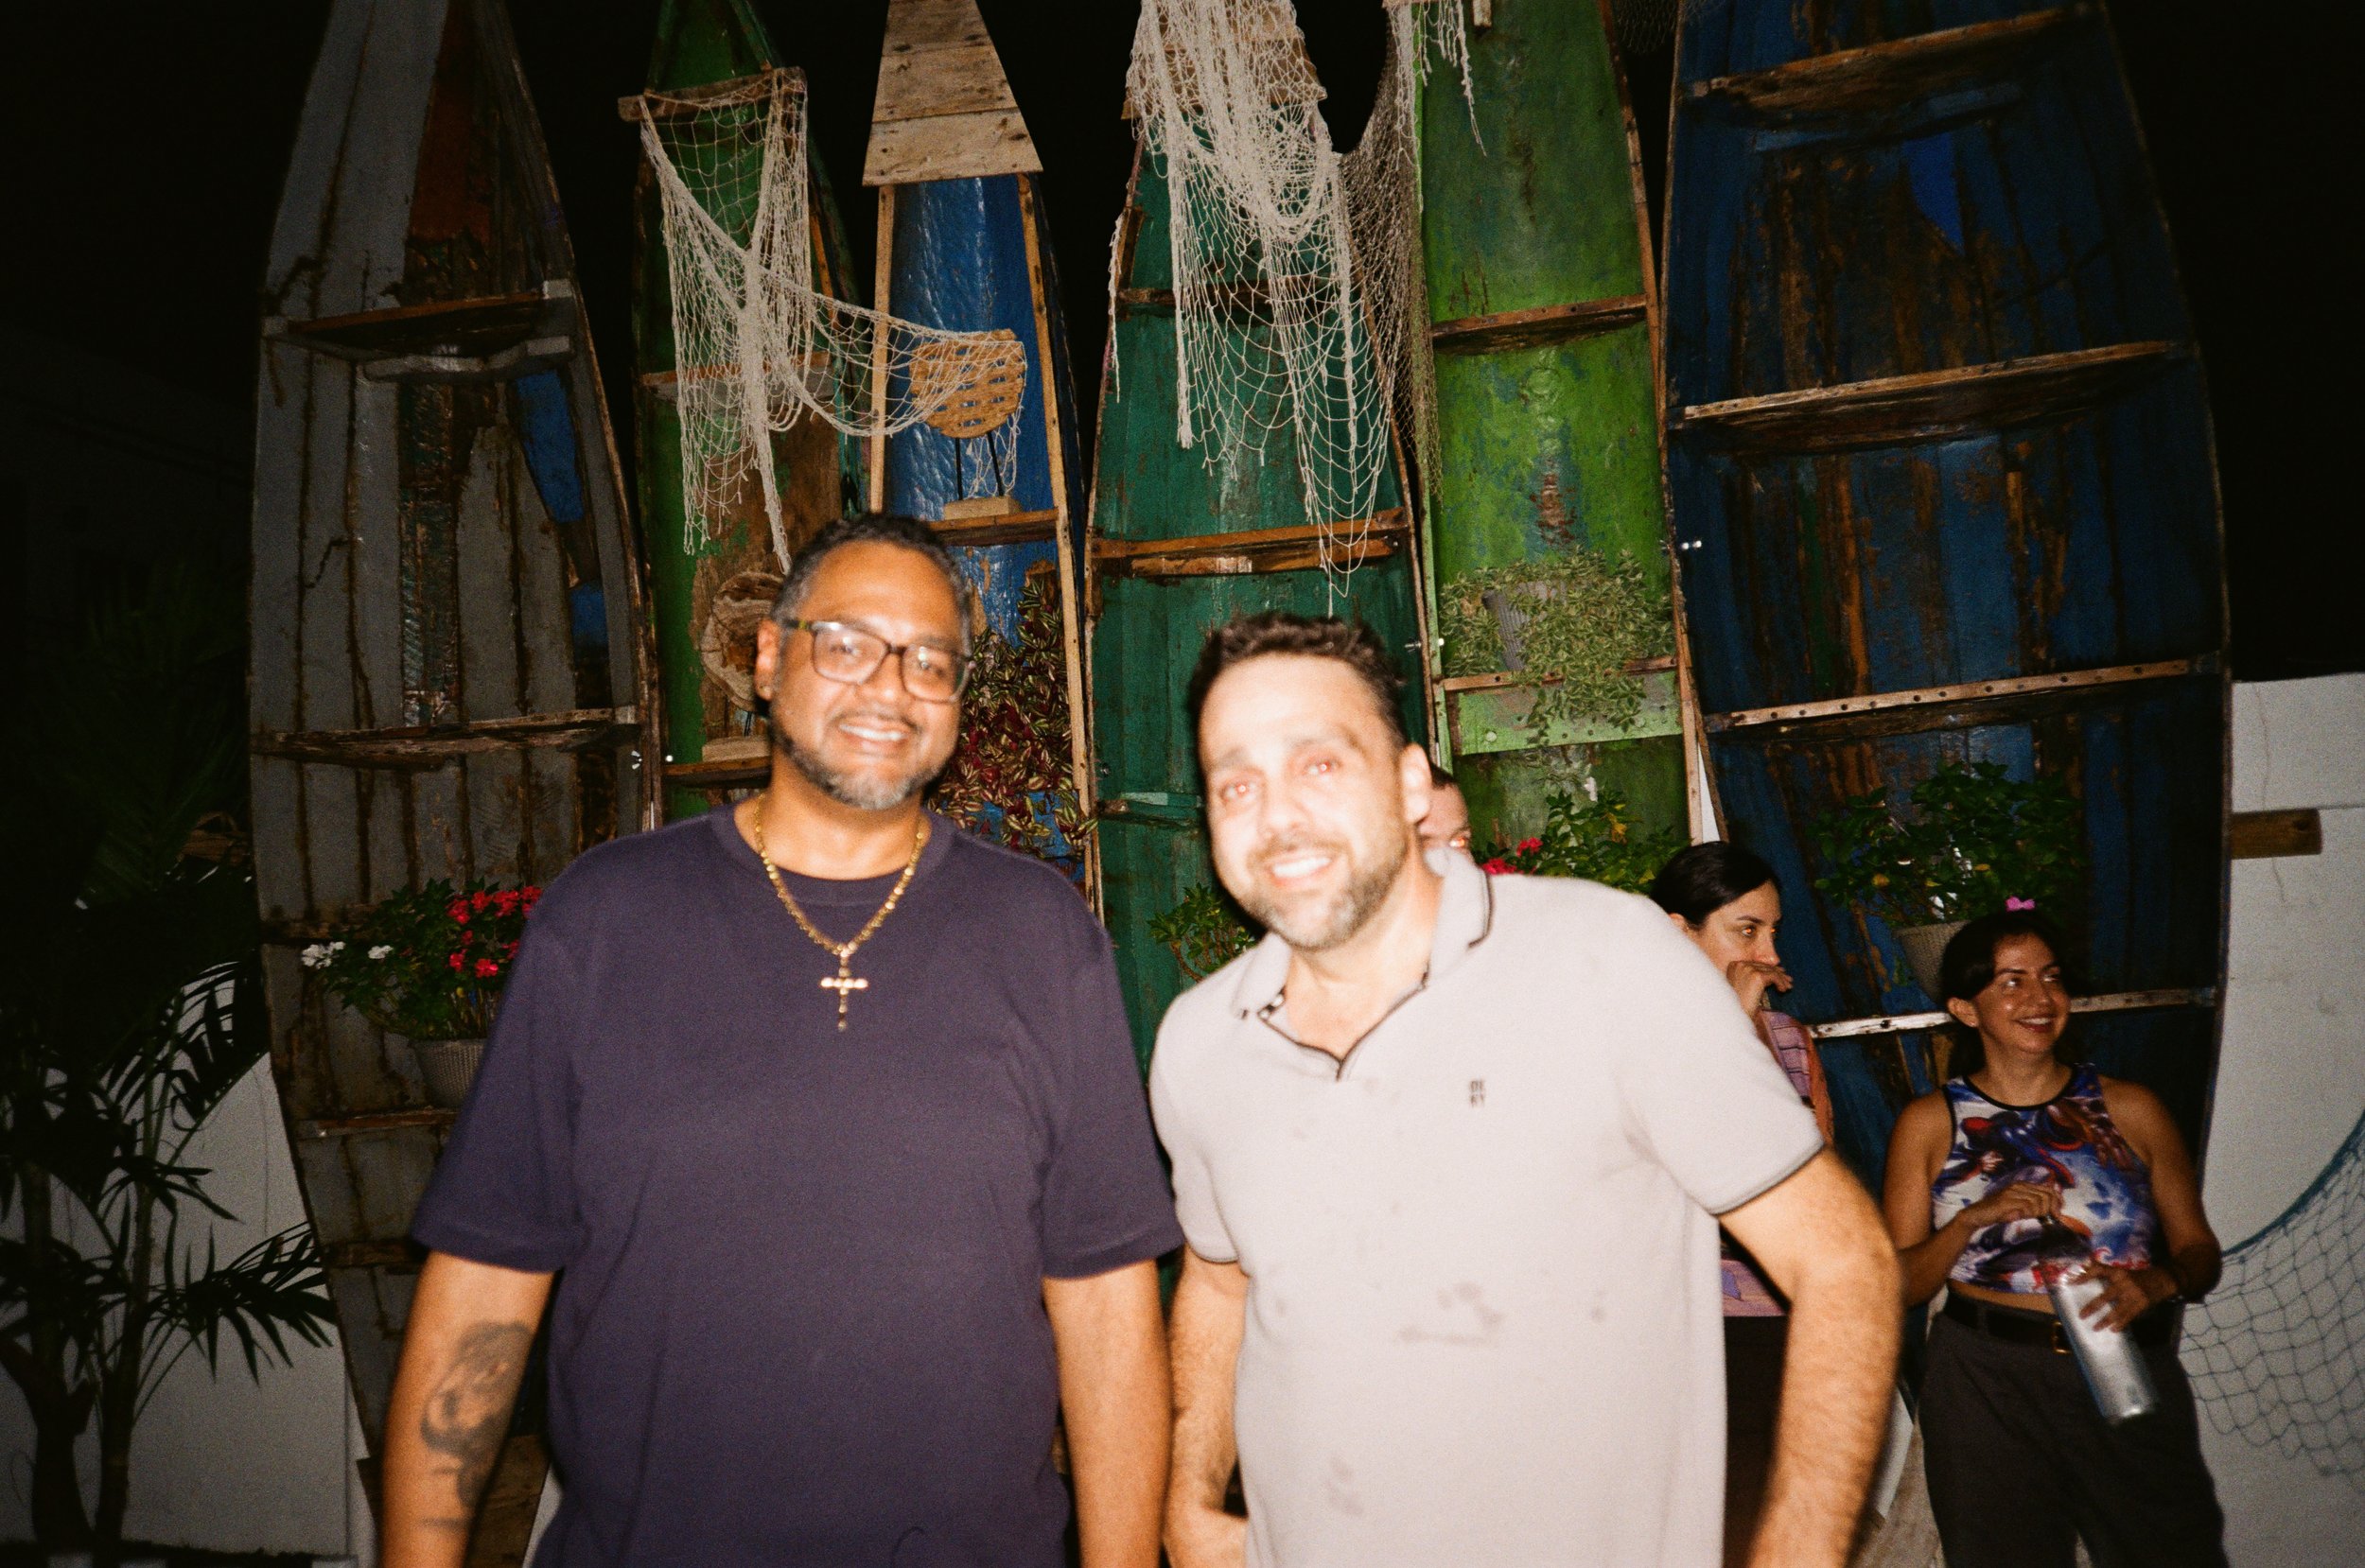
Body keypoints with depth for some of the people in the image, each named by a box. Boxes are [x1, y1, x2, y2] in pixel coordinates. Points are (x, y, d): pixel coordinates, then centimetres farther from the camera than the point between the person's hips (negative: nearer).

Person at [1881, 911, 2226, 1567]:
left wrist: (2160, 1280, -16)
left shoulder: (2130, 1108, 4)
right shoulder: (1929, 1123, 1)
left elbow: (2199, 1250, 6)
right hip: (1986, 1386, -1)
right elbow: (1897, 1285, -2)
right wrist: (1973, 1219, -18)